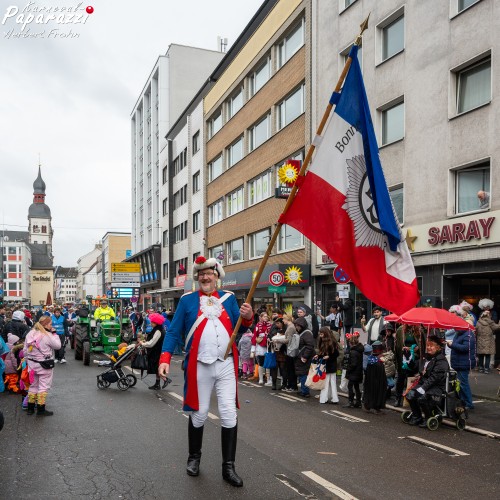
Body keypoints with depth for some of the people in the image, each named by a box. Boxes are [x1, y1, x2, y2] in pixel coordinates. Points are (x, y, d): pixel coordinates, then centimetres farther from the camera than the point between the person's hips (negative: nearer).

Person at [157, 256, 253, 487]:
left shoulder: (229, 298, 7)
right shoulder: (187, 300, 1)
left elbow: (239, 329, 6)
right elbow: (173, 332, -1)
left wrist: (247, 318, -16)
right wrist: (165, 358, -13)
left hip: (226, 365, 1)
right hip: (200, 366, -1)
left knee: (229, 414, 0)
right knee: (199, 414, 9)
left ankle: (228, 467, 11)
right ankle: (194, 457, 32)